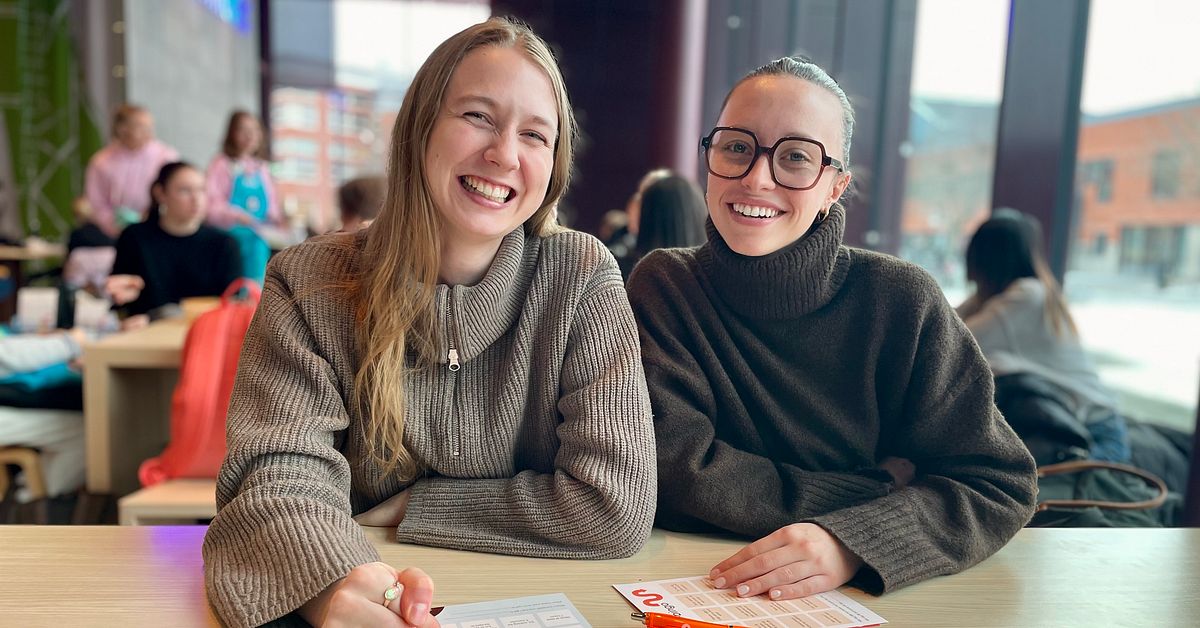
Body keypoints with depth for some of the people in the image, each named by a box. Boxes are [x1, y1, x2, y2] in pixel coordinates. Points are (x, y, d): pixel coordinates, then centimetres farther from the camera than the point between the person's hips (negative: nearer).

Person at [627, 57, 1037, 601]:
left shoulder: (901, 301, -8)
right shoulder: (665, 286, -8)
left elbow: (998, 484, -8)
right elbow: (680, 469, -16)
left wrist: (853, 540, -25)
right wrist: (879, 491, -15)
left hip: (865, 593, 1)